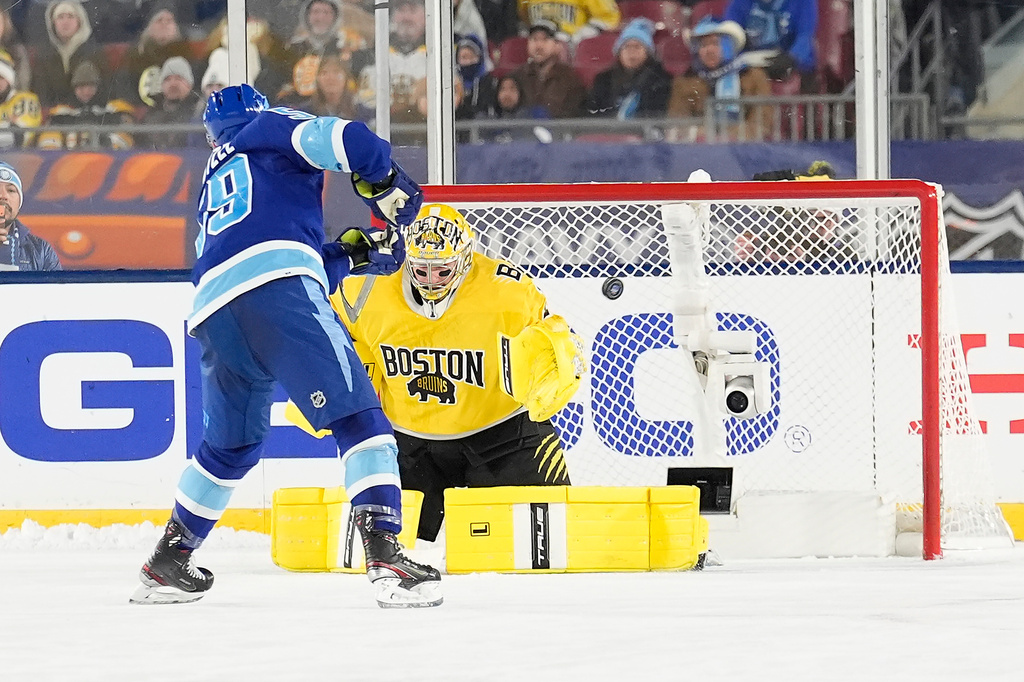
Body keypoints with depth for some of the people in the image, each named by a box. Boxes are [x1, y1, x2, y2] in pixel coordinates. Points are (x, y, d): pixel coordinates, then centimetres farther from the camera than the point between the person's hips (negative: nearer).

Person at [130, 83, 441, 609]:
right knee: (358, 417, -10)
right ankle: (384, 557, -25)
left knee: (230, 445, 27)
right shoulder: (270, 128, 22)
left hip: (213, 310, 7)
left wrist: (352, 253, 30)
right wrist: (388, 185, 12)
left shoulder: (214, 184, 38)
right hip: (274, 286, -7)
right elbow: (335, 137, -1)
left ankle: (166, 564, 34)